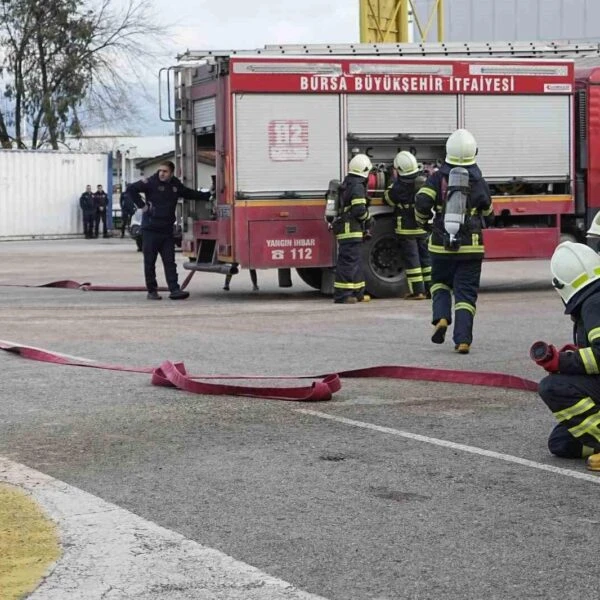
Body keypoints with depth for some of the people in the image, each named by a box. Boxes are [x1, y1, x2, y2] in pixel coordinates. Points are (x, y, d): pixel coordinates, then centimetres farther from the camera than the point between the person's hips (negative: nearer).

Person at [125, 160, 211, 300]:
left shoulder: (176, 185, 12)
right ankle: (152, 291, 10)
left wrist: (209, 195, 27)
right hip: (151, 229, -4)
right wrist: (142, 205, -14)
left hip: (167, 230, 4)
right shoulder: (151, 182, -5)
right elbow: (131, 189, -12)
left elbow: (191, 194, 28)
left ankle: (174, 290, -3)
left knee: (170, 262, 0)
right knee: (150, 261, 2)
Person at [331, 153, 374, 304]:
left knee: (355, 261, 16)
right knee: (348, 261, -10)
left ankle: (357, 293, 22)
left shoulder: (346, 183, 18)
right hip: (351, 230, -10)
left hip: (342, 228, 10)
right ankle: (342, 295, -12)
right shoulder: (357, 186, -13)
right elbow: (359, 209, -20)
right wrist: (368, 218, -1)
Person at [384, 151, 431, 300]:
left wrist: (395, 181, 8)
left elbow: (389, 198, 0)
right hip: (423, 227, 5)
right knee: (426, 257, 12)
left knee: (411, 258, 0)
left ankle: (418, 291, -1)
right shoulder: (423, 182, -3)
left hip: (406, 229, -5)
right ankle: (430, 288, 14)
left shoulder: (398, 187, -18)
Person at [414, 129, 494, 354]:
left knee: (440, 283, 22)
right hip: (470, 247, -1)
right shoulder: (479, 182, 0)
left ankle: (440, 318, -4)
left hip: (441, 245, 1)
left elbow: (422, 201, -15)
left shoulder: (438, 178, -1)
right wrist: (484, 220, 32)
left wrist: (423, 221, 5)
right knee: (466, 293, 2)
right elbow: (489, 215, 9)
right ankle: (463, 340, -7)